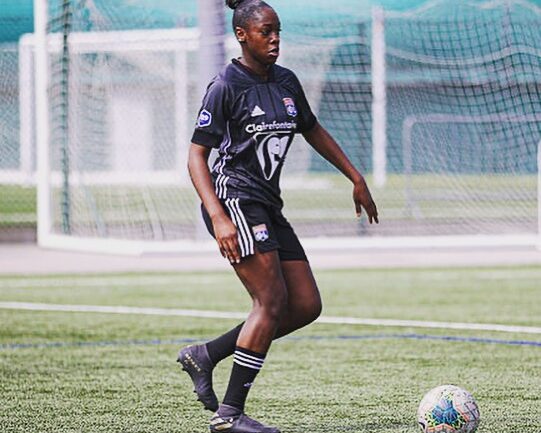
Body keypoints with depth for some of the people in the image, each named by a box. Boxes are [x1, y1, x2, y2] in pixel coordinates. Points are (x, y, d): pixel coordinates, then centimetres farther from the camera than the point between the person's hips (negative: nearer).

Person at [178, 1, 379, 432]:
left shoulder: (285, 82, 12)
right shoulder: (227, 86, -10)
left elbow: (313, 131, 27)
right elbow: (197, 156, -13)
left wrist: (357, 179, 23)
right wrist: (219, 219, -25)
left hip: (268, 205, 8)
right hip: (235, 198, -8)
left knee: (306, 306, 1)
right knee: (272, 300, -17)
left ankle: (204, 355, 10)